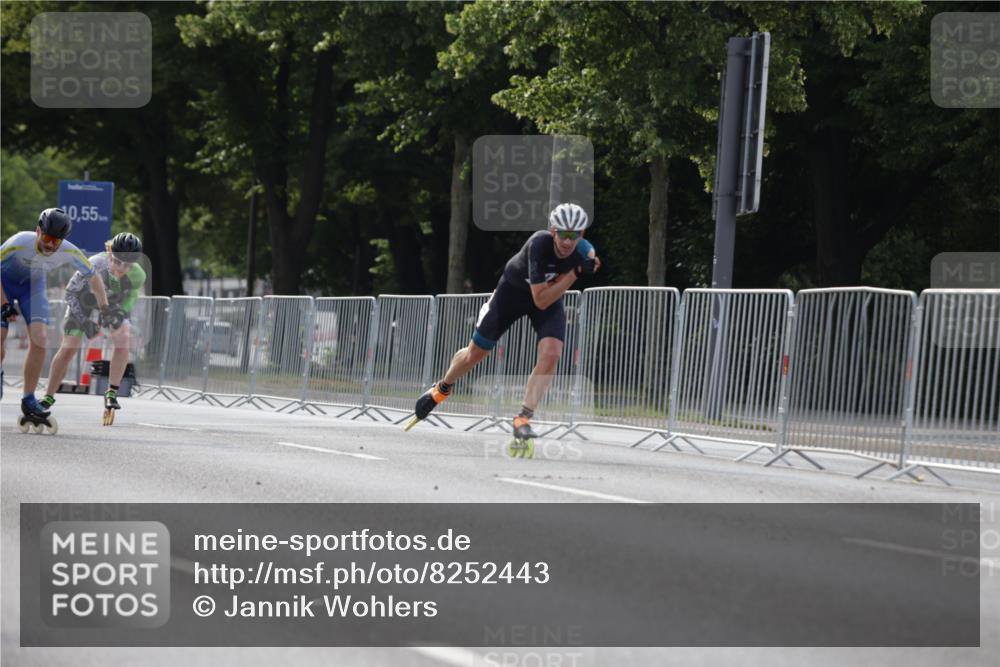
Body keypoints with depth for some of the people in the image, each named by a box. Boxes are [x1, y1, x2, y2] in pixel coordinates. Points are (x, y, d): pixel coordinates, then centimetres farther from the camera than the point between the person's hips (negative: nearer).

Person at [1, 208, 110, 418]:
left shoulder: (69, 252, -25)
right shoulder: (19, 243, -35)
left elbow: (92, 275, -8)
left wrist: (105, 307, -6)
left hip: (33, 284, 3)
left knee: (39, 339, -14)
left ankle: (29, 399, -4)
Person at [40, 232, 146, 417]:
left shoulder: (137, 275, -31)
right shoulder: (94, 266, -39)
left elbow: (131, 296, -7)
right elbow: (70, 293, -24)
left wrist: (120, 313, -25)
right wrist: (83, 321, -30)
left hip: (114, 303, 2)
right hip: (84, 299, -2)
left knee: (122, 338, -24)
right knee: (68, 349, -7)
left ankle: (112, 393, -13)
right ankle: (48, 397, 9)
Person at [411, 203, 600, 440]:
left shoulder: (584, 253, -26)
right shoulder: (540, 244, -38)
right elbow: (541, 300, -38)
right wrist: (576, 272, -42)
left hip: (551, 294, 3)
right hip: (514, 289, -3)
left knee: (551, 354, -22)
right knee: (476, 353, 9)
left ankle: (523, 419, -15)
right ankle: (442, 389, 40)